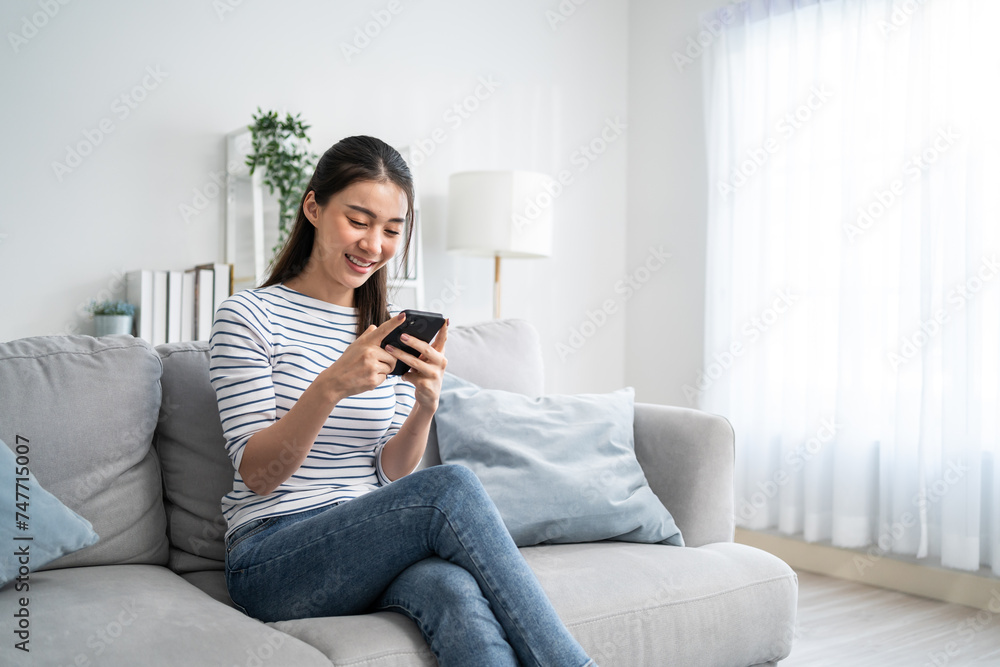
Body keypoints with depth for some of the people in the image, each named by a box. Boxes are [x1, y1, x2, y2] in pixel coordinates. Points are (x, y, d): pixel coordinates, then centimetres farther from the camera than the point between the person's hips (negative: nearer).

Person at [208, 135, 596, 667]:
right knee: (450, 486, -31)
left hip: (370, 551, 4)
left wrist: (425, 404, -14)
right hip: (271, 563, -3)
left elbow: (391, 474, 7)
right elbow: (256, 475, -9)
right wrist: (330, 386, -26)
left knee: (455, 590, -36)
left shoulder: (392, 329, 13)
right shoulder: (247, 316, -1)